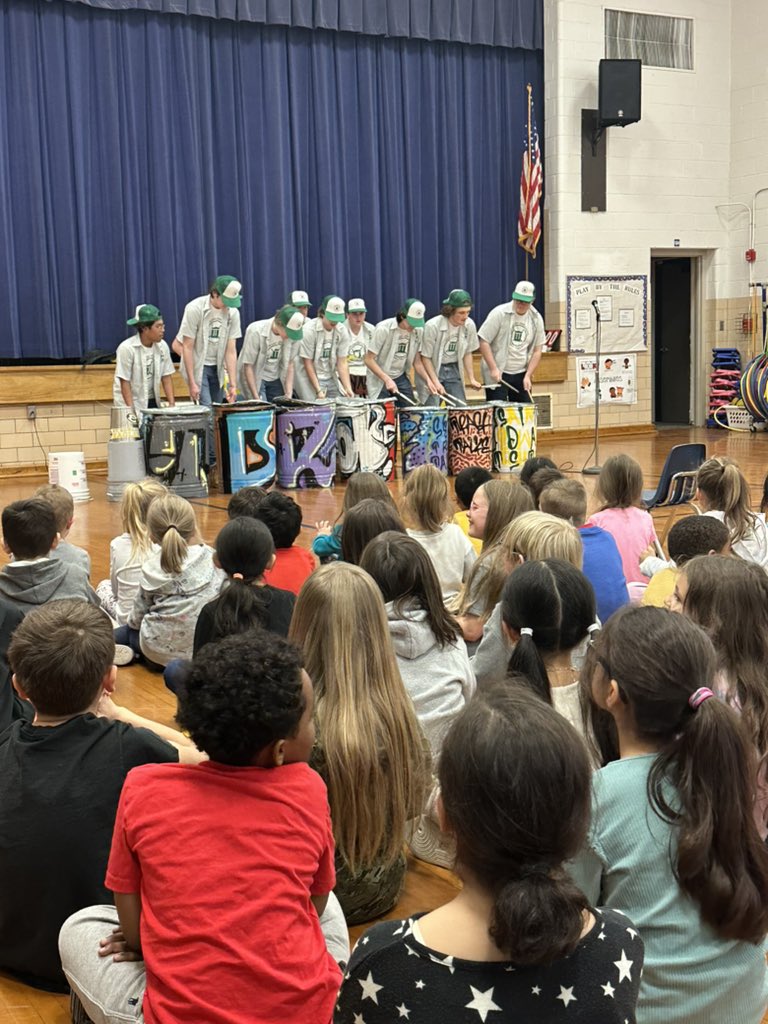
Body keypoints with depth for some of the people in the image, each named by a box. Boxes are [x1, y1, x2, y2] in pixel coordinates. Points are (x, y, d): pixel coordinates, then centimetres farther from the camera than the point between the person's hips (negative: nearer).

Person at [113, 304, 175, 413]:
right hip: (129, 402, -5)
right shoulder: (127, 348, -16)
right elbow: (124, 382, -15)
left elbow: (166, 377, 3)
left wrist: (172, 404, -5)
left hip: (152, 402, 5)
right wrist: (131, 410, -19)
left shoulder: (162, 346, -2)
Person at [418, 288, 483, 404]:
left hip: (454, 370, 4)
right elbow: (426, 357, -14)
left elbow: (467, 353, 5)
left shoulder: (469, 325, -9)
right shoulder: (432, 326, -21)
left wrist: (471, 379, 0)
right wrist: (436, 382, -19)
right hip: (432, 370, -4)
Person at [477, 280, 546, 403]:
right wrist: (493, 369, -17)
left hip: (521, 375, 4)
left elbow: (537, 350, 5)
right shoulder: (499, 313, -11)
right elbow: (483, 341, -11)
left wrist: (528, 375, -6)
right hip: (497, 374, -4)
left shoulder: (536, 318, 2)